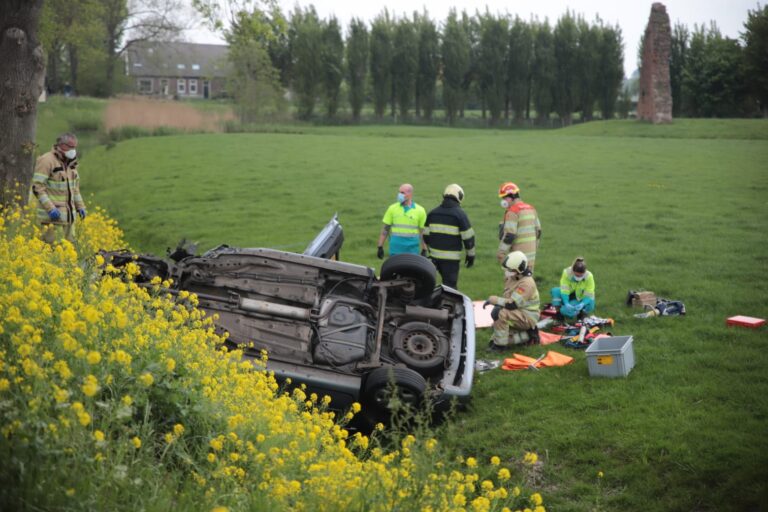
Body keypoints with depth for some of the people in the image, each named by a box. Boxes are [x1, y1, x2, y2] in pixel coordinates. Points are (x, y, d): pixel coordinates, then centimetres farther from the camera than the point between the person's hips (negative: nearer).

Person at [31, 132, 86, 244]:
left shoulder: (70, 162, 14)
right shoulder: (46, 161, -12)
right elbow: (37, 187, -16)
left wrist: (80, 206, 18)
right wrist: (50, 208, -22)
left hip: (68, 215, 8)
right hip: (53, 216, -8)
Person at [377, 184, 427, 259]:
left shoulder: (420, 210, 0)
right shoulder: (392, 208, 2)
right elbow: (385, 229, 5)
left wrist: (424, 250, 1)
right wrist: (380, 247, 2)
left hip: (412, 250, -1)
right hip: (395, 250, 1)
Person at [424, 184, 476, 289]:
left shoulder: (432, 213, 8)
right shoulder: (460, 214, -8)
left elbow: (426, 234, 13)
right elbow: (468, 236, -7)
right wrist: (471, 254, 3)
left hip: (435, 256, 6)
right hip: (451, 257, -6)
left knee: (447, 282, 21)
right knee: (450, 285, -2)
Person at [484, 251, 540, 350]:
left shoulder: (526, 283, -25)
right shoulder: (511, 278, 3)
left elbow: (512, 304, -31)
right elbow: (507, 298, 15)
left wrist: (494, 299, -26)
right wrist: (497, 303, -3)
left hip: (527, 316, -10)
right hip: (518, 313, 10)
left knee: (500, 313, -32)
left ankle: (499, 345, -21)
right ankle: (527, 335, 13)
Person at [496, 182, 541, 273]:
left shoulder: (512, 212, -15)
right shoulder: (531, 208, 12)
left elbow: (509, 235, -20)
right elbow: (538, 230, 18)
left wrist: (501, 252, -15)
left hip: (518, 256, -9)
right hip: (531, 253, 9)